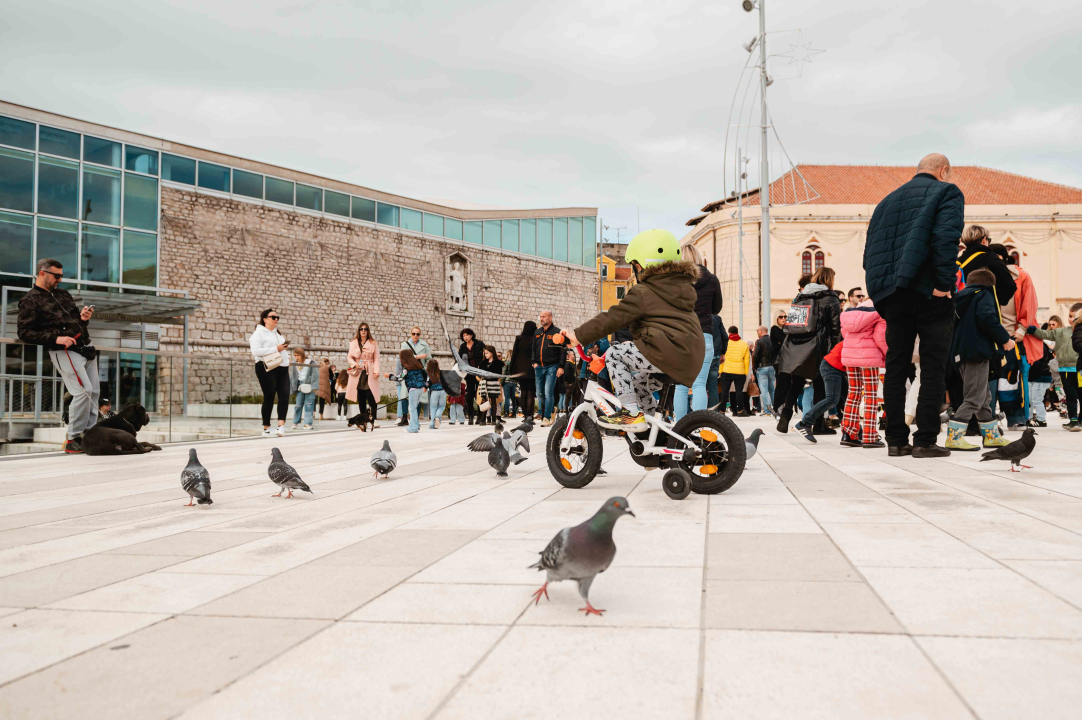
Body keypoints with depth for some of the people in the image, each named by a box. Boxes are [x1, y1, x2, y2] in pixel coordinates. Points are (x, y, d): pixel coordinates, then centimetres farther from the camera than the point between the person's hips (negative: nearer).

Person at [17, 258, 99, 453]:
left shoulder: (63, 294, 19)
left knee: (94, 392, 4)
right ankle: (73, 440, -8)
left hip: (86, 346, 8)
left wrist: (83, 318, 3)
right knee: (83, 391, -17)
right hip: (64, 352, -8)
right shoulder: (30, 301, -2)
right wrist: (55, 339, -19)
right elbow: (25, 334, -8)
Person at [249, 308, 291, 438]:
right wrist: (276, 349, -17)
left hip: (282, 369, 7)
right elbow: (256, 351, -15)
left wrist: (285, 348, 10)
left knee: (285, 396, -8)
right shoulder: (259, 333, -1)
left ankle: (281, 426, -13)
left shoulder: (278, 334, 24)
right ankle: (266, 428, 7)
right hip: (267, 368, -7)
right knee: (269, 397, -3)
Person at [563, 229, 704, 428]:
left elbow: (612, 318, -5)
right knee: (638, 382, 26)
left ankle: (631, 413, -5)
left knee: (614, 354, 0)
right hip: (691, 360, 9)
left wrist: (579, 335, 1)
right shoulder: (684, 288, 23)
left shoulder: (643, 292, -3)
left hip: (667, 352, -9)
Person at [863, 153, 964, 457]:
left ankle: (896, 440, 8)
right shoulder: (947, 192, 4)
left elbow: (870, 252, 15)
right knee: (933, 368, -1)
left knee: (896, 366, 7)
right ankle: (925, 440, -3)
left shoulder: (887, 201, 22)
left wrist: (882, 290, 14)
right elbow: (946, 238, -14)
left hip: (892, 293, 5)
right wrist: (944, 284, -15)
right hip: (928, 292, -5)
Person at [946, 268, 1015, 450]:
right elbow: (987, 318, -21)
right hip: (977, 353, -9)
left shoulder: (963, 298, 19)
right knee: (974, 398, -8)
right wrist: (1005, 339, -13)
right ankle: (954, 437, -14)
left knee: (985, 396, 18)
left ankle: (992, 436, 26)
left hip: (962, 353, 9)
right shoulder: (984, 295, -4)